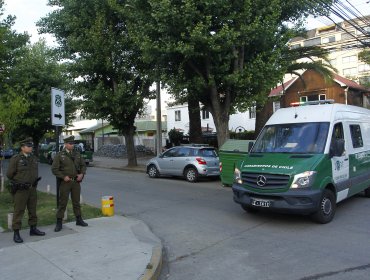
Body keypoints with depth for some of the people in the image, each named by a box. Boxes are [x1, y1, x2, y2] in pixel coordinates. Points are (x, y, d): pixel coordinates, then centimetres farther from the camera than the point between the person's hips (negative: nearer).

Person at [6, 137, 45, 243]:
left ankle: (33, 229, 27)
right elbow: (9, 174, -7)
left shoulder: (34, 158, 9)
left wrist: (34, 181, 11)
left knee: (33, 210, 14)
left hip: (32, 189, 6)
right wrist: (19, 182, 1)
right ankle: (16, 233, 7)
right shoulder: (15, 159, -9)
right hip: (20, 190, -6)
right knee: (18, 211, -1)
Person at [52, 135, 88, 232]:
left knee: (76, 201, 13)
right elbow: (54, 169, -7)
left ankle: (79, 220, 24)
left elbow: (83, 165, 14)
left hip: (76, 181, 4)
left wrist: (82, 174, -3)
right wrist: (63, 177, -15)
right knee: (62, 203, 0)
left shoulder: (77, 154, 7)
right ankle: (59, 223, 9)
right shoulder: (59, 155, -5)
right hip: (65, 182, -4)